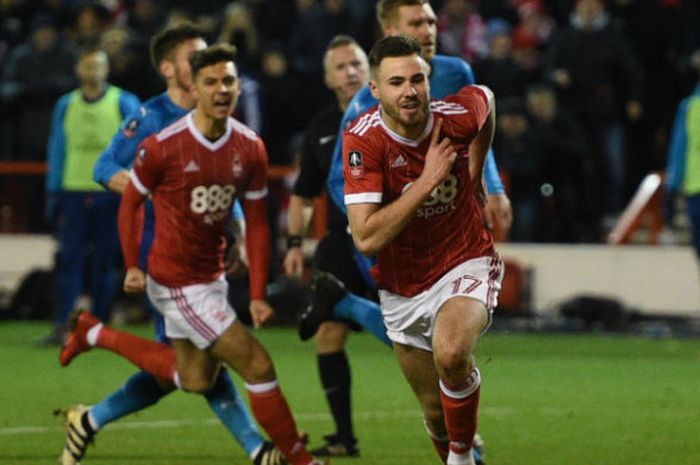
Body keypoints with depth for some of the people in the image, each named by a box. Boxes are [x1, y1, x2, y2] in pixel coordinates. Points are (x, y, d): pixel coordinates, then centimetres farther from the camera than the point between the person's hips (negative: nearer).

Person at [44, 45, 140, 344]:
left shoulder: (124, 103, 3)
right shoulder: (66, 106, 11)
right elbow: (57, 151, 15)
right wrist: (53, 193, 10)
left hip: (110, 194, -2)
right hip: (73, 193, 2)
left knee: (105, 263, 2)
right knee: (69, 260, -7)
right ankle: (62, 326, -9)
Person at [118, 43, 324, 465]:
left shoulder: (251, 148, -3)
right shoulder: (162, 146, -18)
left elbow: (257, 223, 2)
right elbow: (132, 203, -2)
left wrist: (258, 295, -1)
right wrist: (132, 266, 0)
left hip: (211, 276, 7)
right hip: (177, 283, -7)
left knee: (197, 381, 22)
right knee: (259, 367, -11)